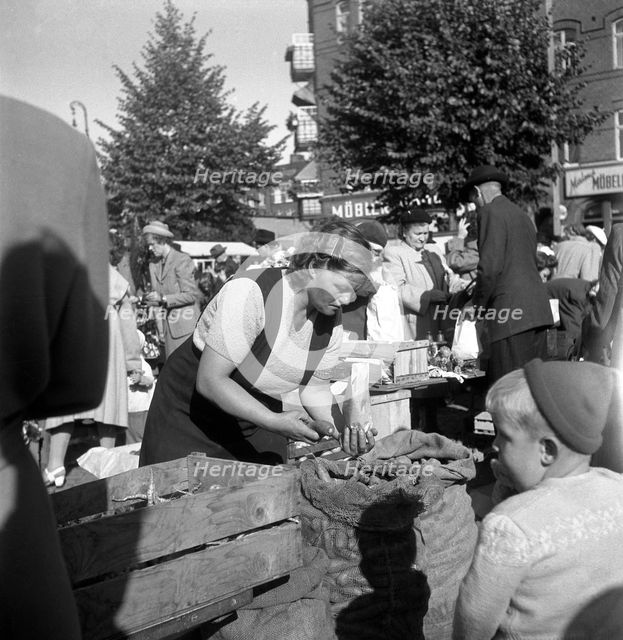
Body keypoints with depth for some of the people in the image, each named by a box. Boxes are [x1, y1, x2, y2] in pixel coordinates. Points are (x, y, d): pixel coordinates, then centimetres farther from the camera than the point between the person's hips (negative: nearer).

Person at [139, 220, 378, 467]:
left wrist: (344, 428, -21)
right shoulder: (249, 291, -31)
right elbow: (209, 381, -31)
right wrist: (275, 421, -38)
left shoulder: (331, 317, -10)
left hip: (258, 414, 6)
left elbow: (314, 388, -2)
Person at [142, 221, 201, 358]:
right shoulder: (153, 265, 13)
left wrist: (163, 299, -18)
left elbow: (191, 295, -12)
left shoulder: (182, 260, -9)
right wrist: (149, 299, -3)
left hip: (185, 324, -6)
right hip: (168, 326, 7)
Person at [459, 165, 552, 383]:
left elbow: (490, 266, -13)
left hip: (510, 313, -9)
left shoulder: (490, 212, -5)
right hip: (537, 309, 9)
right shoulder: (522, 215, 22)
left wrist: (478, 307, -1)